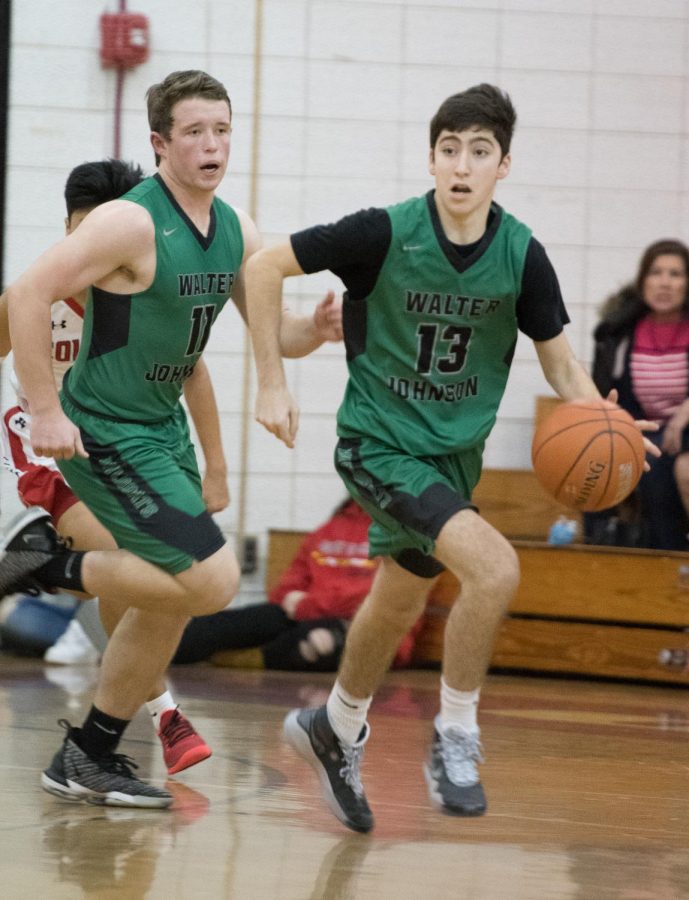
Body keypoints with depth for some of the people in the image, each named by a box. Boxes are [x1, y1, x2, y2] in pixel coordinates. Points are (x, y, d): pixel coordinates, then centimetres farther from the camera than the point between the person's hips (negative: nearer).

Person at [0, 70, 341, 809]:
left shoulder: (235, 233, 5)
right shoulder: (132, 222, -20)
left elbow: (271, 331, 13)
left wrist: (314, 330, -11)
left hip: (164, 429, 9)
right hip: (105, 435, -9)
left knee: (169, 605, 15)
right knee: (212, 580, -16)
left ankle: (88, 759, 28)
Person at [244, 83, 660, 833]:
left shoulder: (520, 255, -9)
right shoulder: (387, 233, -20)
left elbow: (559, 361, -1)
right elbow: (265, 267, -12)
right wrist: (271, 384, -13)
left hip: (454, 451, 5)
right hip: (380, 442, -5)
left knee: (399, 603, 23)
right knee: (495, 568, -25)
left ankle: (335, 730, 49)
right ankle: (456, 739, -7)